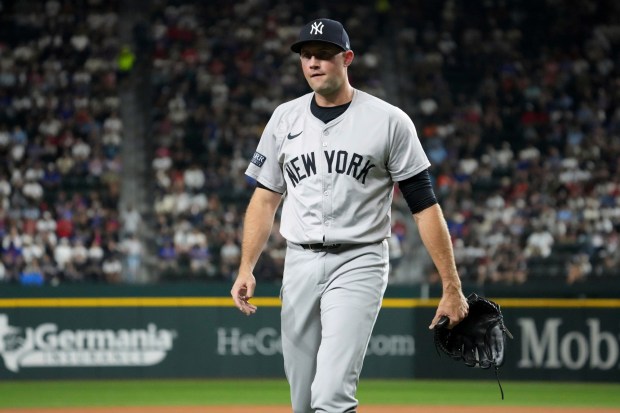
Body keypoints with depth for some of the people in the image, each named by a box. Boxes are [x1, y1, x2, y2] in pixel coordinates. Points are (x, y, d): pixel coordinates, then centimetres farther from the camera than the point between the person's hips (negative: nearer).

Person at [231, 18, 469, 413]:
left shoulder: (389, 121, -3)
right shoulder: (285, 118, 10)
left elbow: (425, 205, -4)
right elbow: (265, 198, 14)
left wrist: (452, 287, -8)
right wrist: (246, 269, 2)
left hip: (358, 264, -5)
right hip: (300, 264, 5)